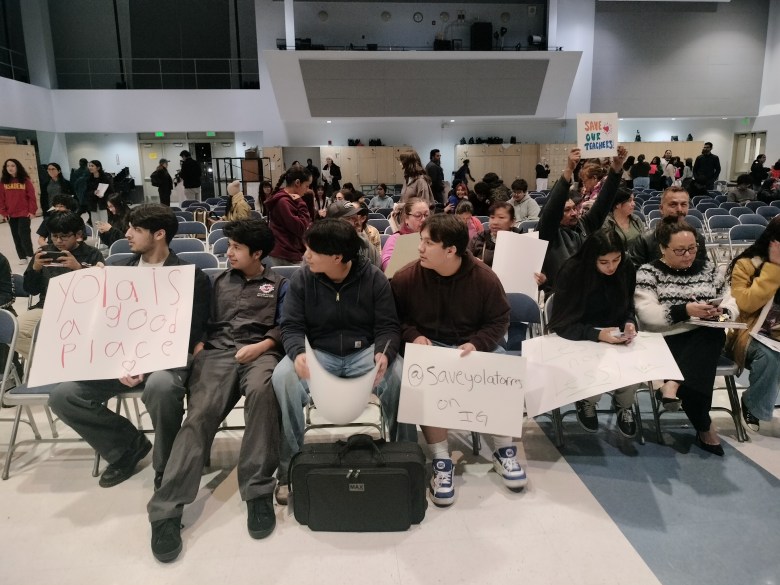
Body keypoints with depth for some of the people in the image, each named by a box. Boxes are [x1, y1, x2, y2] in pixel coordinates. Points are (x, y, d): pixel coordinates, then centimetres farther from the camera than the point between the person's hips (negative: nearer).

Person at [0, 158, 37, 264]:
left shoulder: (25, 180, -4)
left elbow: (31, 196, -4)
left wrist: (32, 211, -8)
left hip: (24, 213, -4)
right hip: (11, 214, 4)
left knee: (24, 234, -6)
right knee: (16, 236, 7)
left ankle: (30, 255, 8)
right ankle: (22, 257, 15)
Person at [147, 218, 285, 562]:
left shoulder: (278, 285, 17)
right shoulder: (220, 282, 28)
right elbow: (204, 321, 22)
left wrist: (261, 346, -11)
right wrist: (198, 344, 1)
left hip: (260, 352, -3)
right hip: (217, 353, 3)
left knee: (261, 390, -39)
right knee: (199, 414, -25)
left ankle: (258, 491, -31)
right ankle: (166, 510, -32)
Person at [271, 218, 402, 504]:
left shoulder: (373, 278, -5)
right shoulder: (302, 279, -2)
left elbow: (388, 327, -6)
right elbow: (291, 326, -4)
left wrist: (384, 354, -30)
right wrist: (299, 353, -28)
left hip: (364, 352, -1)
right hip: (318, 352, 1)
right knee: (283, 377, -30)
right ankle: (290, 465, -13)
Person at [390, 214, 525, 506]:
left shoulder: (484, 277, -8)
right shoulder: (406, 277, -9)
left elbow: (499, 320, 0)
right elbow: (393, 318, 3)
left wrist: (477, 344, -19)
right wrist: (413, 336, -17)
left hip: (474, 347, 1)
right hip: (426, 348, -1)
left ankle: (503, 450, 1)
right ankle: (440, 460, -18)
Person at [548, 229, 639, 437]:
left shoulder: (626, 269, -7)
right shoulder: (571, 272, -20)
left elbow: (628, 307, 8)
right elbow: (561, 324, -18)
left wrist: (629, 324, -16)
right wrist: (597, 334, -31)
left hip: (613, 334, 4)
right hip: (577, 338, -3)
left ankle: (623, 404, 10)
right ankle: (586, 402, 8)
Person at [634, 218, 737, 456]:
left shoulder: (708, 268, 15)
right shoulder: (648, 272, 1)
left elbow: (731, 303, 15)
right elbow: (647, 314, -12)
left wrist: (721, 311, -9)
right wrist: (685, 311, -21)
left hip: (705, 338, 3)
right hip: (667, 341, -3)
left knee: (713, 334, -33)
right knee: (698, 372, -28)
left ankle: (673, 383, -36)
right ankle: (704, 427, -8)